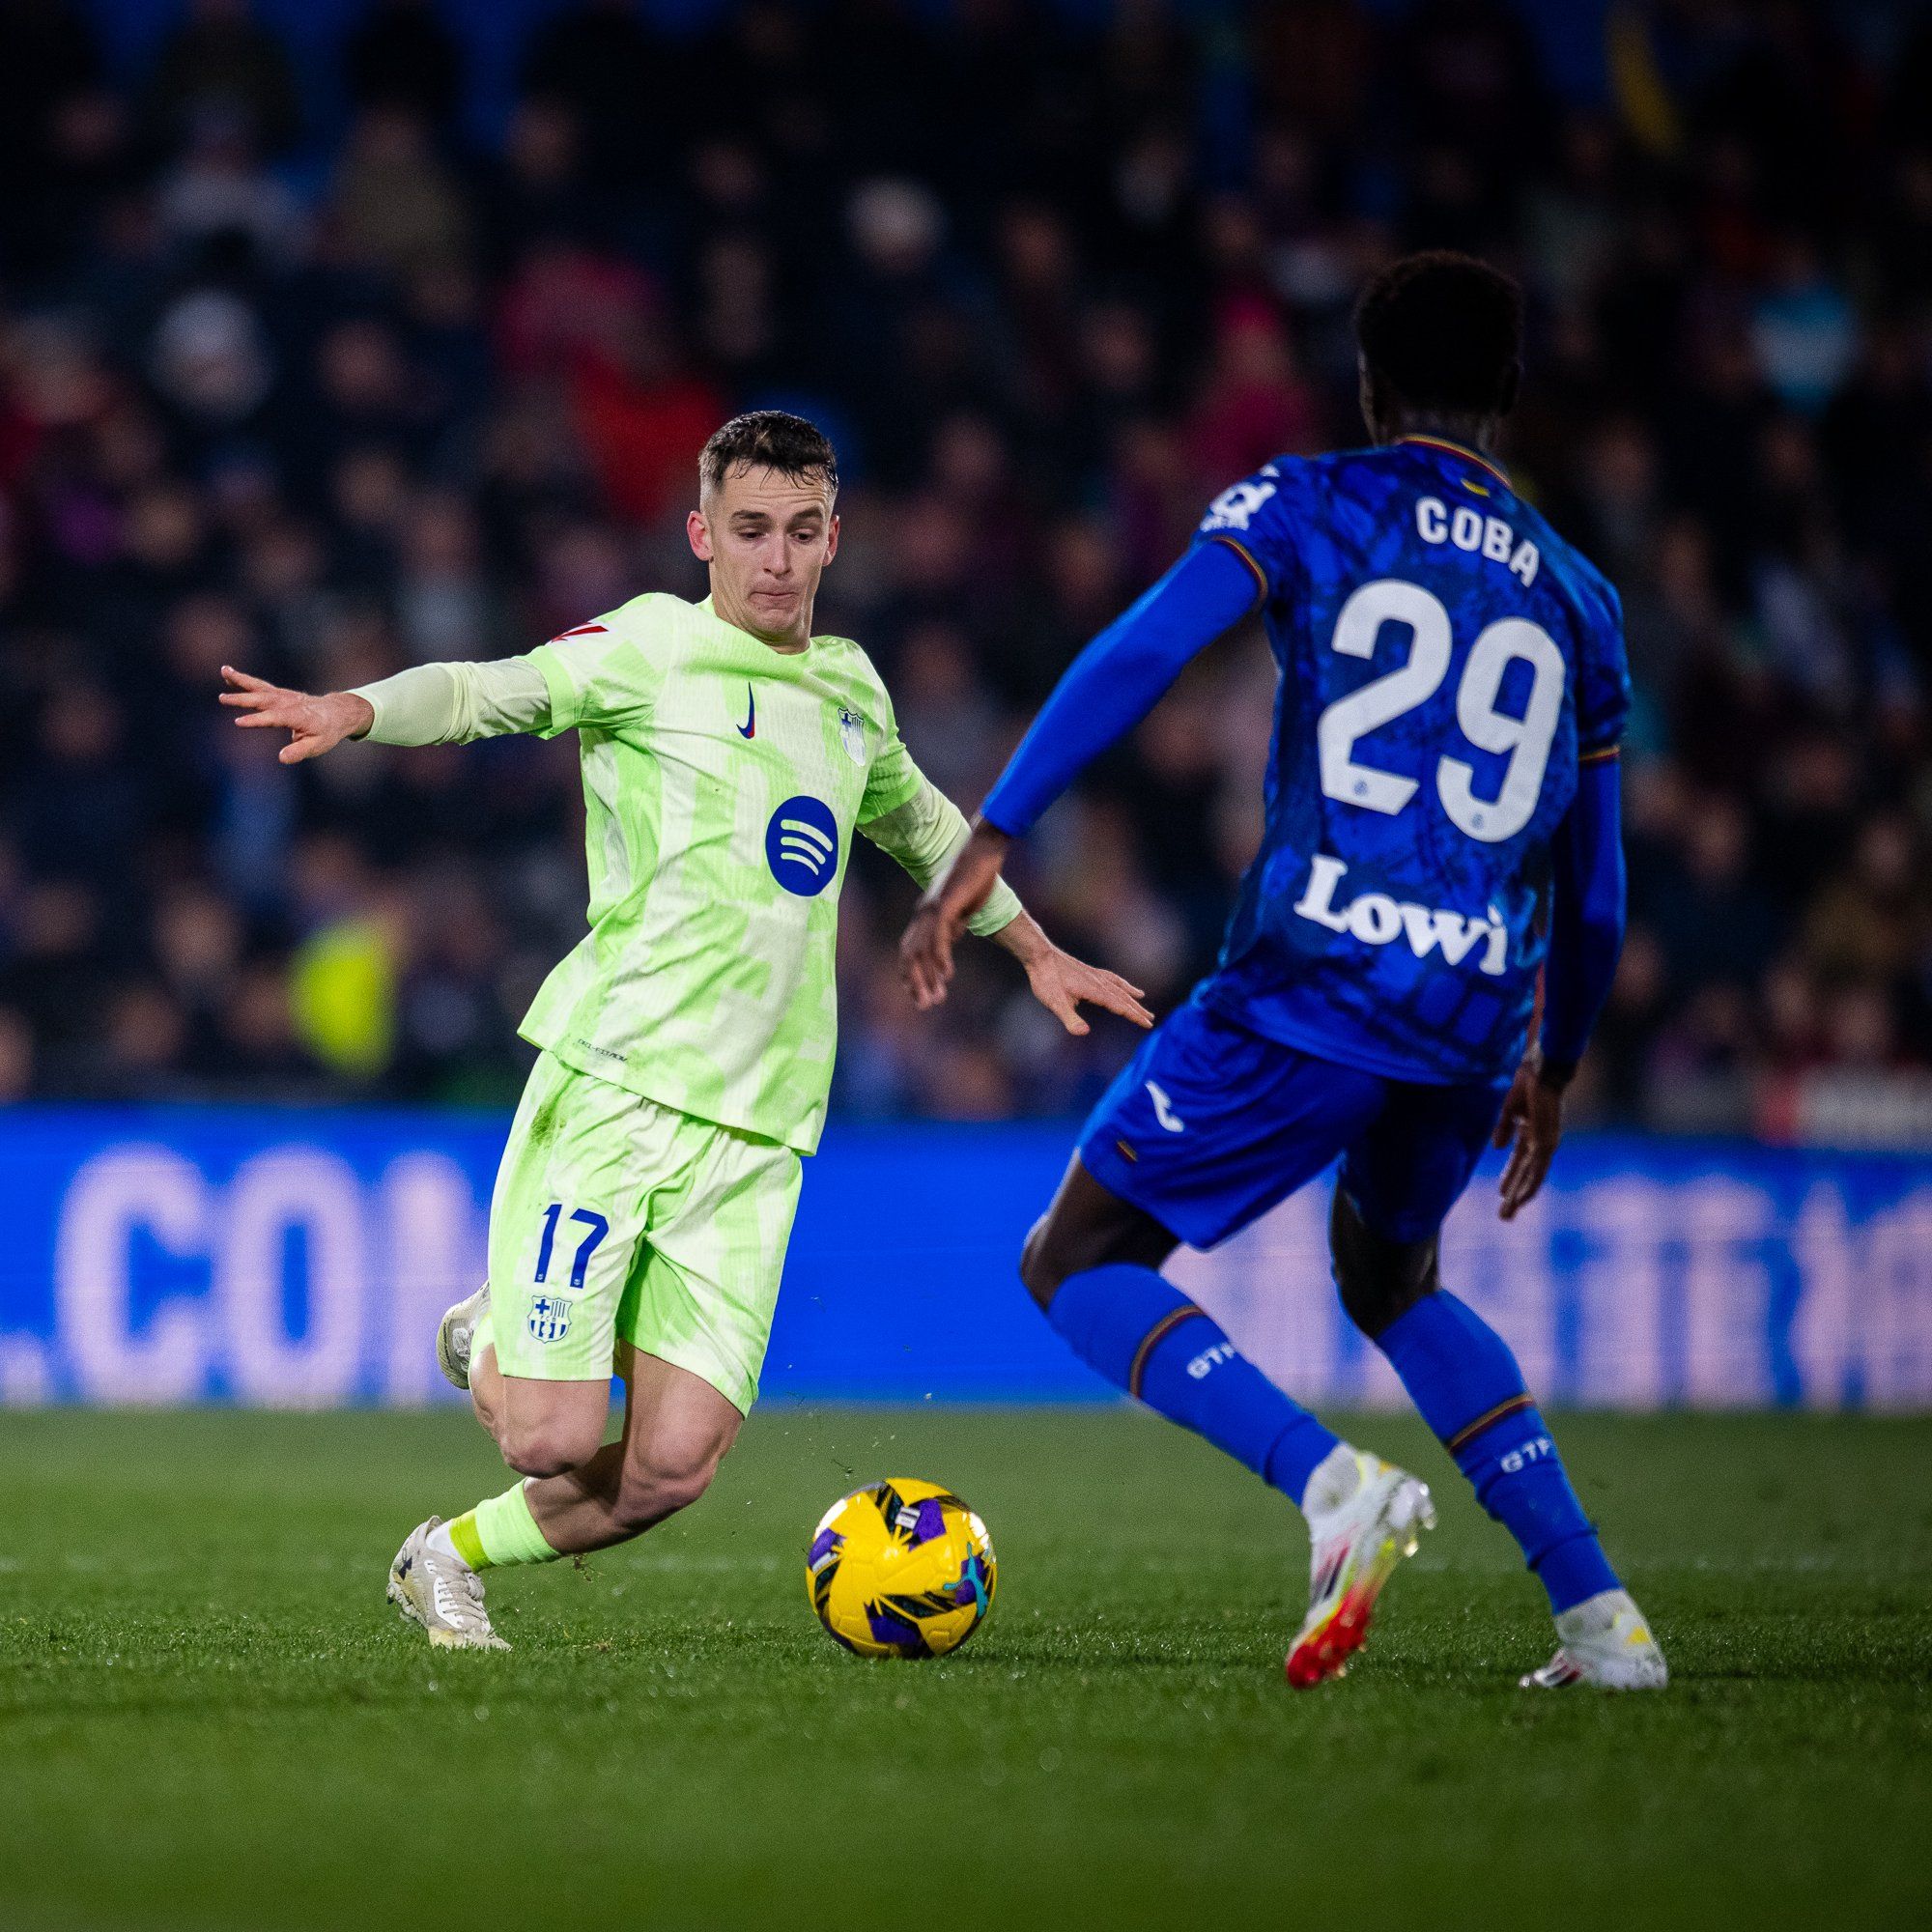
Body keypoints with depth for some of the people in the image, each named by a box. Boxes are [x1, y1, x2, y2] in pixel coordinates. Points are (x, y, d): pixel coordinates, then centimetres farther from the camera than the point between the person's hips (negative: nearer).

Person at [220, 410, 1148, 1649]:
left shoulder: (851, 689, 17)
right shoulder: (656, 647, -2)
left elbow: (920, 823, 37)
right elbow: (495, 690, -15)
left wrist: (1037, 952, 46)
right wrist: (355, 709, -35)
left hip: (757, 1127, 5)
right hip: (614, 1082, -5)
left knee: (675, 1467, -8)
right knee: (557, 1441, -12)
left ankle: (452, 1557, 20)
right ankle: (497, 1346, 24)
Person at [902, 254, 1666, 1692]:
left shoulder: (1313, 505, 6)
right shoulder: (1577, 597, 18)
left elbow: (1137, 657, -10)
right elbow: (1593, 883, 22)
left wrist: (989, 844, -11)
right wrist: (1551, 1070, 36)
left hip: (1312, 979, -5)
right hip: (1477, 1012, 5)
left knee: (1081, 1262, 6)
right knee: (1391, 1280, 31)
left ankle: (1334, 1482, -19)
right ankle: (1600, 1616, 19)